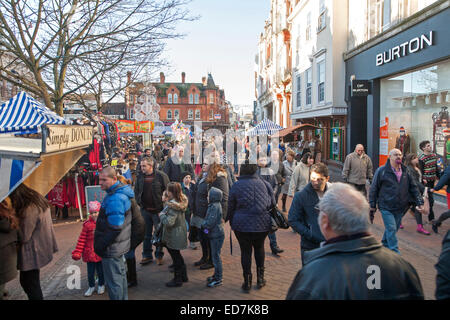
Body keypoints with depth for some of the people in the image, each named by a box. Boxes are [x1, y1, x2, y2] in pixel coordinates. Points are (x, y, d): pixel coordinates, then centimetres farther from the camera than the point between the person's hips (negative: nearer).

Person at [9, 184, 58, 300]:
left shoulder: (30, 210, -25)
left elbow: (24, 237, -19)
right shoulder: (39, 201, 4)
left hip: (32, 254, -9)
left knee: (30, 284, 4)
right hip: (40, 250, 9)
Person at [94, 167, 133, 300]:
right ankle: (123, 298, 39)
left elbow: (114, 228, -27)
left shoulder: (115, 199, -26)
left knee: (114, 282, 3)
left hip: (111, 248, -10)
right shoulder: (122, 192, 6)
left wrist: (100, 245, -16)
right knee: (120, 275, 24)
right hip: (119, 246, 10)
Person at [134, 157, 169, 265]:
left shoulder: (161, 176, -11)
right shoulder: (140, 177, 3)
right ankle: (147, 255, 24)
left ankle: (159, 255, 22)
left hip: (158, 210, -4)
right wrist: (139, 202, 2)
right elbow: (136, 191, 14)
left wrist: (163, 205, -11)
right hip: (145, 210, 4)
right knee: (146, 234, 12)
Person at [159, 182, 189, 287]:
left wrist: (162, 215, -14)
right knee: (177, 256, 22)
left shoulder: (173, 205, -27)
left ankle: (177, 279, 18)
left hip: (174, 236, -9)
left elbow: (169, 222, -30)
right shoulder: (181, 201, 1)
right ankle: (183, 276, 33)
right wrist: (163, 213, 5)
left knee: (175, 257, 5)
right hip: (180, 233, 9)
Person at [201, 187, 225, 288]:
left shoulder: (214, 207, -20)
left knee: (216, 256, -3)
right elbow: (209, 219, 19)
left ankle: (218, 279, 6)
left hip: (217, 235, -10)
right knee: (215, 255, 19)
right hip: (214, 235, 10)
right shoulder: (214, 205, 11)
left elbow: (210, 222, -23)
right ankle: (216, 275, 31)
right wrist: (205, 225, 4)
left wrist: (203, 225, -6)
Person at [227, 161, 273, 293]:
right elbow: (272, 203, 4)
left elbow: (230, 207, 0)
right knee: (259, 248, 22)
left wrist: (231, 221, 15)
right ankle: (260, 278, 24)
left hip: (242, 224, -2)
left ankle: (247, 282, 15)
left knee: (245, 250, 10)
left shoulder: (236, 185, -7)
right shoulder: (264, 183, -3)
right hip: (262, 223, 2)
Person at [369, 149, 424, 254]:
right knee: (391, 229, -8)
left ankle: (385, 244, 36)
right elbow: (374, 189, -3)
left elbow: (413, 188, 13)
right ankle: (395, 253, -3)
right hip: (386, 207, -5)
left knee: (394, 228, 15)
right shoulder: (381, 171, -6)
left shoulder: (405, 172, 8)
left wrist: (420, 202, 3)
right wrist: (372, 206, -4)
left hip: (400, 208, 5)